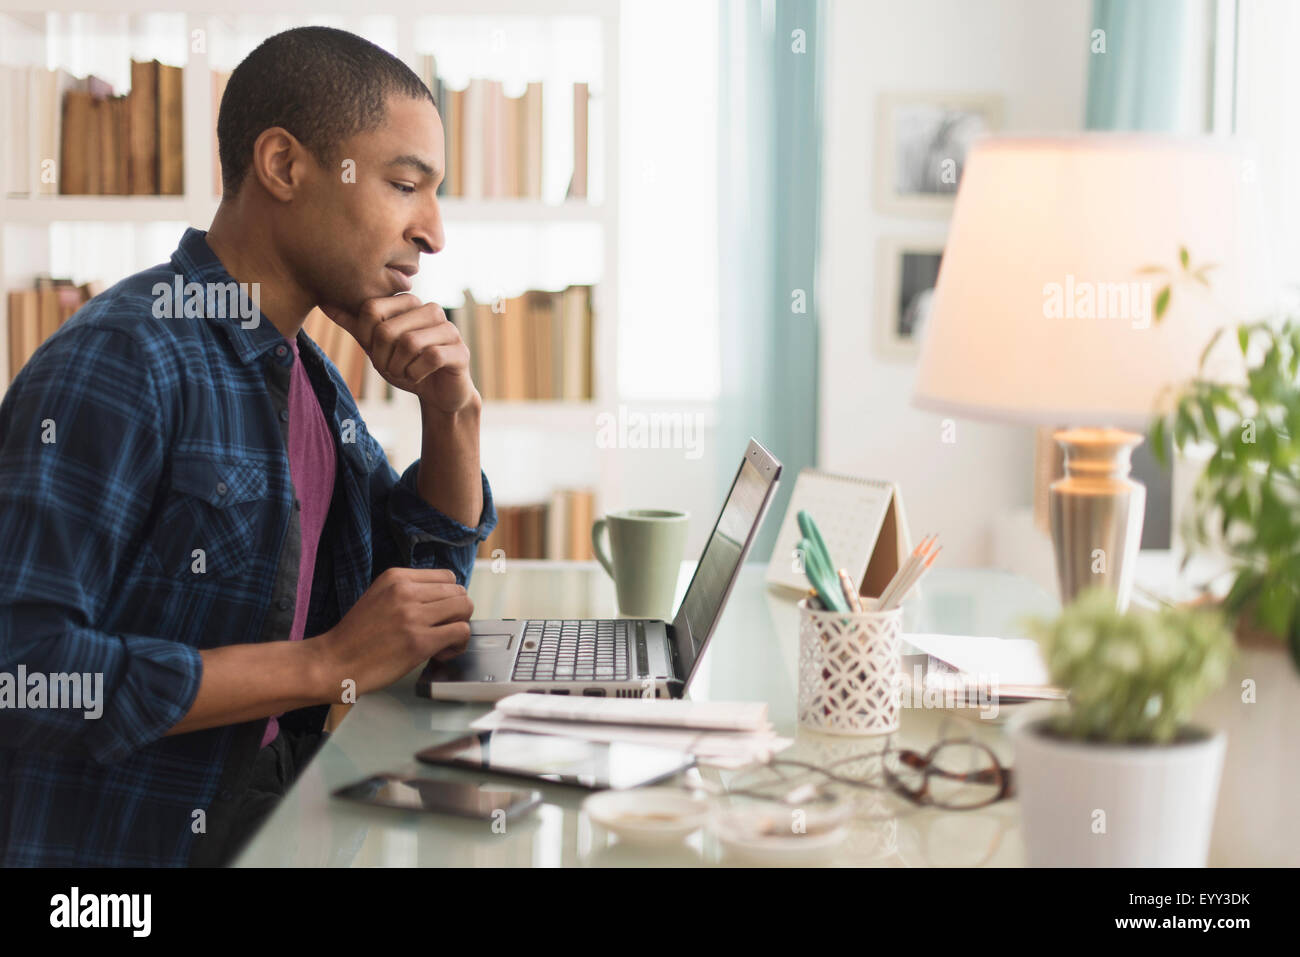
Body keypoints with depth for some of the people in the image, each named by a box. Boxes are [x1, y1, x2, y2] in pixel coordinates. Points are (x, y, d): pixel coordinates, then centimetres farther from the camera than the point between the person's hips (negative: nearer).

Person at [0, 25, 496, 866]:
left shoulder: (308, 372, 11)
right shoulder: (118, 363, -17)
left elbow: (425, 588, 19)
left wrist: (455, 412, 1)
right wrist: (326, 664, -22)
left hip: (282, 805, 7)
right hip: (126, 836, -7)